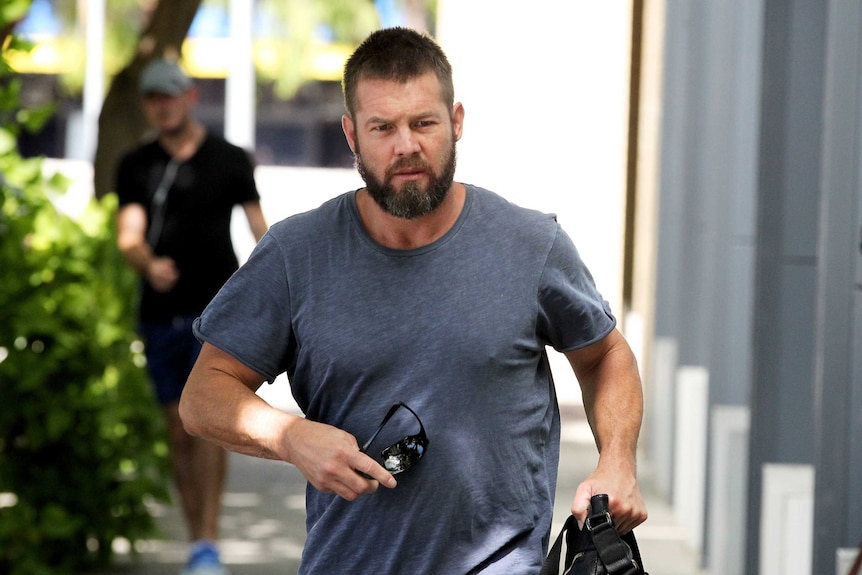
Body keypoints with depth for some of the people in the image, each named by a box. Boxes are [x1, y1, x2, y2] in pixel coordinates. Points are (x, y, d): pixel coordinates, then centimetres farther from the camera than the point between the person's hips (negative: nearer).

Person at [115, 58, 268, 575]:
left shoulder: (230, 160, 4)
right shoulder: (136, 166, 7)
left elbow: (261, 228, 7)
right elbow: (128, 234, -5)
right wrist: (148, 264, -26)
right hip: (161, 313, 3)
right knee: (180, 432, 6)